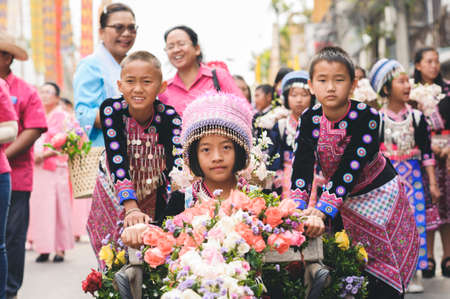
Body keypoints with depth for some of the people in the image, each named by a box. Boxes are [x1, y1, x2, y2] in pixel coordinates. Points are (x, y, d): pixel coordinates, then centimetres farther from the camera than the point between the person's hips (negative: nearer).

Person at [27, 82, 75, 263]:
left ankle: (60, 249, -1)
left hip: (56, 168, -5)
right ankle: (43, 248, 2)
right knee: (38, 206, -1)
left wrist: (45, 155, -14)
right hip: (36, 169, 5)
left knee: (57, 206, -5)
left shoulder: (63, 117, 1)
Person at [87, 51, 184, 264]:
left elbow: (177, 161, -32)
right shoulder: (111, 110, -22)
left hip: (156, 198, 0)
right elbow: (117, 160, -31)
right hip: (115, 199, 0)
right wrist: (131, 208, -45)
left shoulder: (169, 117, -21)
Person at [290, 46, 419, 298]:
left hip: (379, 192, -3)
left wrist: (323, 210, -41)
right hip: (342, 200, 3)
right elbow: (302, 168, -17)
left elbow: (350, 167, -31)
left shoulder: (366, 116, -23)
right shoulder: (309, 121, -11)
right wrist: (297, 209, -35)